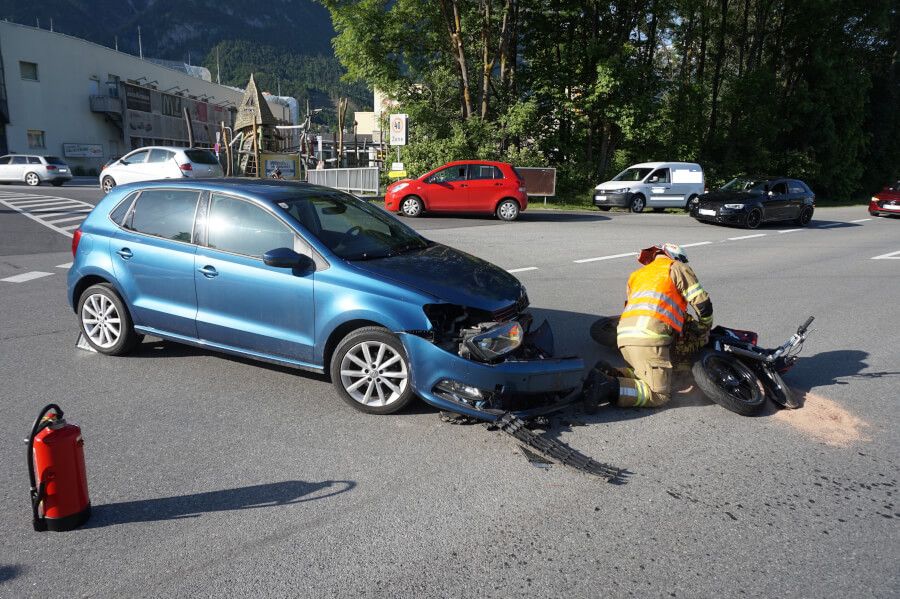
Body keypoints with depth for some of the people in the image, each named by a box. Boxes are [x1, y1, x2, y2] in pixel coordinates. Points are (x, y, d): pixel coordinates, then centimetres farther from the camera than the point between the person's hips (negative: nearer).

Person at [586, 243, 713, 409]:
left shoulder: (637, 274, 33)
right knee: (659, 395, -5)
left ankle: (606, 374, 1)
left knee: (647, 374, 22)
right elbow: (703, 303, 8)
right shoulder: (677, 268, 14)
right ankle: (609, 388, -23)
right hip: (650, 336, -7)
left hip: (624, 335, 7)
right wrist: (704, 332, 25)